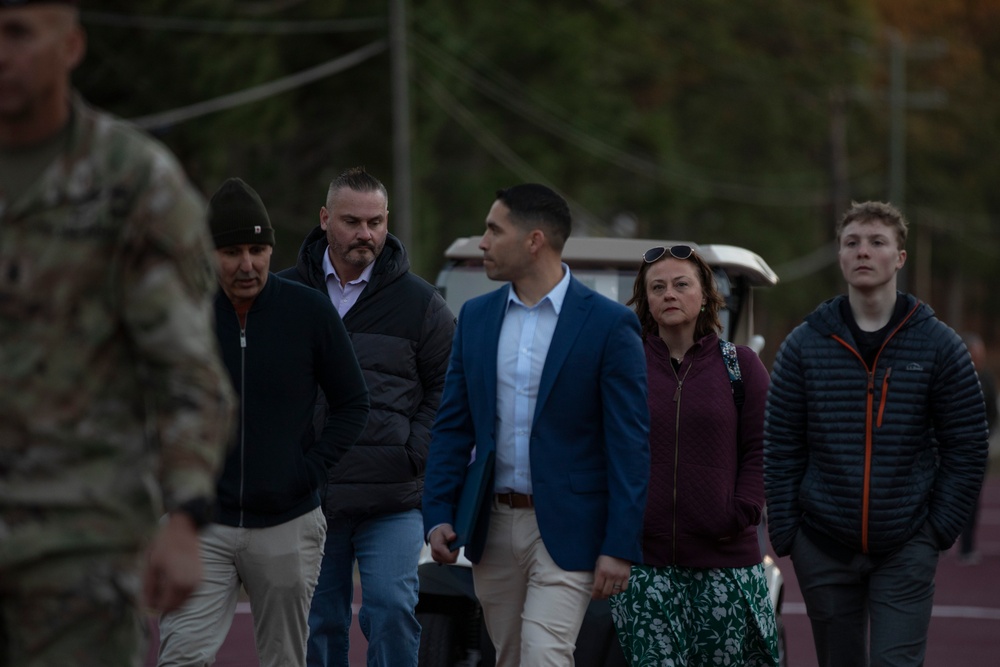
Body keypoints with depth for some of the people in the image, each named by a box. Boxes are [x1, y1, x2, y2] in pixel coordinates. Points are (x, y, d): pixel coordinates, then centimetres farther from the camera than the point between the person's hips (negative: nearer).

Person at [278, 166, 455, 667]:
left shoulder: (418, 302, 2)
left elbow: (449, 387, 8)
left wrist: (414, 454, -4)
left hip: (392, 500, -2)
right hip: (308, 497, 2)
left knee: (392, 611, -14)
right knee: (318, 626, 8)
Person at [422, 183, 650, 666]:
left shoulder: (609, 324, -7)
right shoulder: (476, 317, 9)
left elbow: (630, 442, -9)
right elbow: (452, 426, 10)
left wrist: (620, 547, -14)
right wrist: (437, 516, -2)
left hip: (566, 531, -6)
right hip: (493, 527, 6)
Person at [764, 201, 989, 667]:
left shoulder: (938, 345, -1)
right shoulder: (805, 345, 2)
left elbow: (967, 445, 2)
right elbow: (780, 449, 3)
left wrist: (941, 528, -5)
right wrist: (784, 533, -2)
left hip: (906, 549, -2)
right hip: (825, 552, 2)